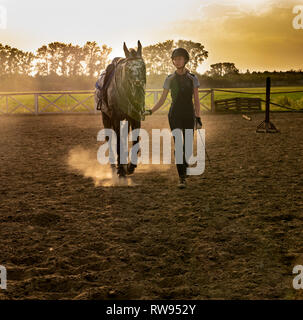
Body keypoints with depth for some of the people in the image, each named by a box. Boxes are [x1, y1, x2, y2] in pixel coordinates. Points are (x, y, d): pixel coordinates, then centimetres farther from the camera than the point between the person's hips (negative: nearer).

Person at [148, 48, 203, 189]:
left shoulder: (192, 78, 3)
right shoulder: (169, 79, 3)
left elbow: (196, 100, 3)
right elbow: (162, 100, 5)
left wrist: (198, 118, -1)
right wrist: (151, 111, -6)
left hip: (189, 115, 1)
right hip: (175, 115, -1)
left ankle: (184, 164, 38)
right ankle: (182, 178, -10)